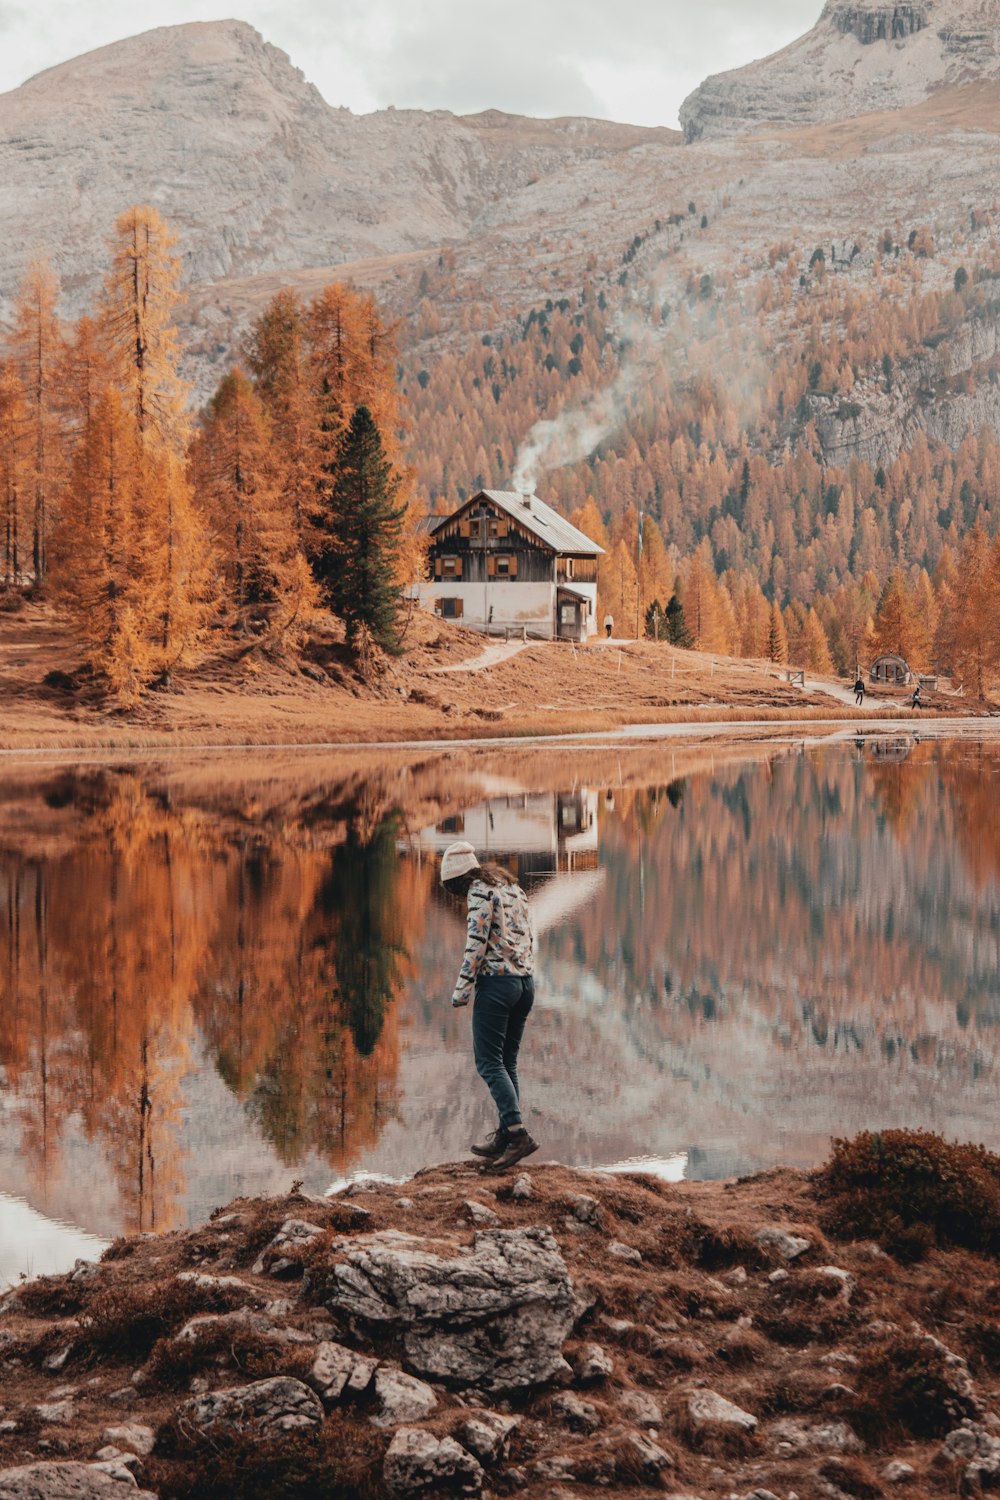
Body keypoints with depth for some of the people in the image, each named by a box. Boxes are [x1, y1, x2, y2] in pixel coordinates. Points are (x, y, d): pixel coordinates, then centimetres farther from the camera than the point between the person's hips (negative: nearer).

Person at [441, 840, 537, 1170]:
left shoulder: (479, 892, -7)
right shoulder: (513, 889, 18)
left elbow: (477, 942, -15)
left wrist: (461, 989, -10)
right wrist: (523, 978, 20)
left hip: (496, 981, -8)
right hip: (525, 982, 8)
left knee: (489, 1063, -7)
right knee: (507, 1063, 12)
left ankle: (518, 1134, -20)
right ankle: (504, 1139, 11)